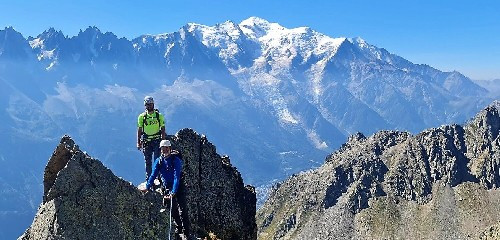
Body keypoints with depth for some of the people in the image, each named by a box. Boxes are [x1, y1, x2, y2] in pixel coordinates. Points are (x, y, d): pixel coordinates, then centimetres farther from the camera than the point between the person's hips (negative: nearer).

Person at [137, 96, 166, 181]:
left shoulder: (159, 115, 0)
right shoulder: (141, 116, 3)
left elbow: (163, 129, 2)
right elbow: (139, 130, 5)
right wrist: (138, 143, 1)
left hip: (157, 140, -1)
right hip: (146, 141, 1)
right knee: (147, 161, 7)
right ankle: (148, 178, 14)